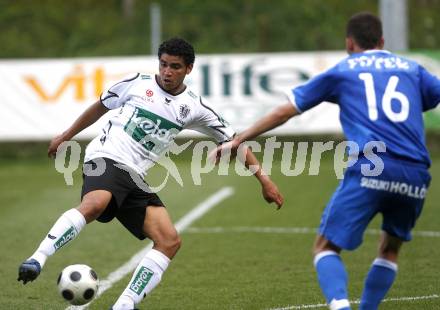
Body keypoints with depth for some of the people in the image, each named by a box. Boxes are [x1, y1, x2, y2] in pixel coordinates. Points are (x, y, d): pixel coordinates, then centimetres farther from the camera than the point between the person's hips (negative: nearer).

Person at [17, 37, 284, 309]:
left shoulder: (193, 106, 11)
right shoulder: (138, 83, 5)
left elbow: (233, 141, 15)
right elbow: (101, 107, 20)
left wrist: (264, 178, 10)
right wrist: (66, 136, 26)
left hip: (136, 179, 5)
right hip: (106, 159, -4)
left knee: (170, 241, -12)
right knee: (94, 205, -39)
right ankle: (36, 260, -43)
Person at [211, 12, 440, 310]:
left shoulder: (342, 71, 19)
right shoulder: (412, 69, 24)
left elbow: (285, 111, 20)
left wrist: (238, 140, 27)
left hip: (369, 169, -3)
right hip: (415, 174, 3)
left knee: (326, 247, 3)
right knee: (390, 249, 24)